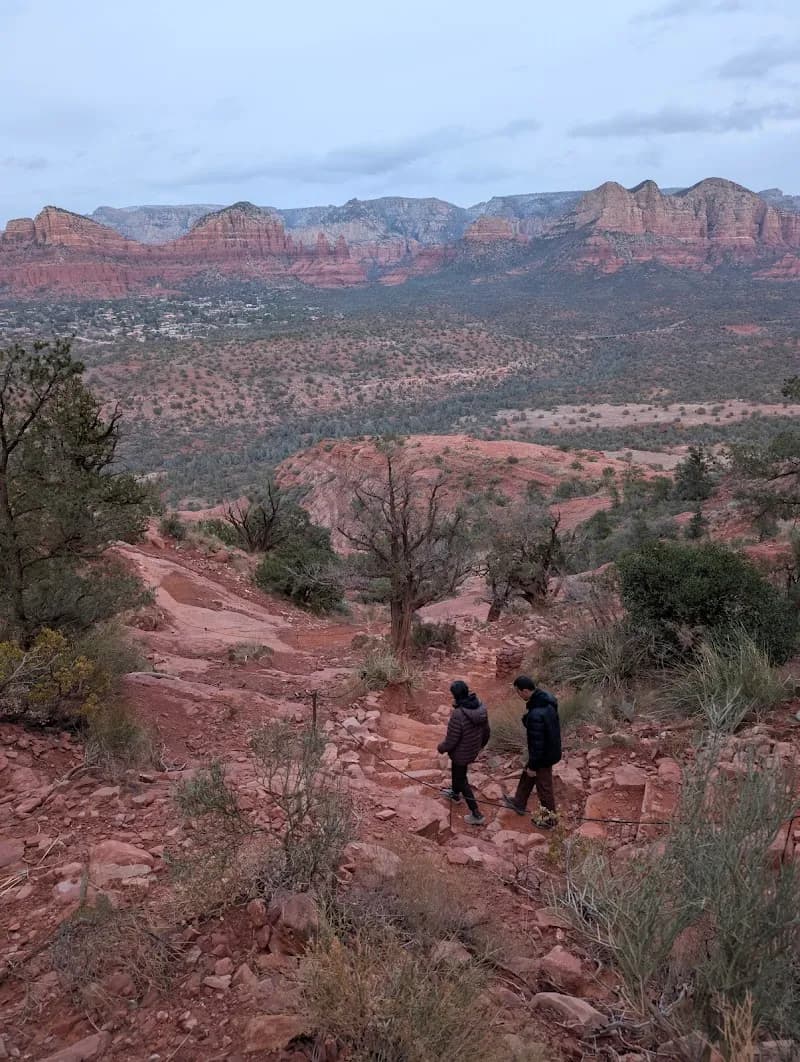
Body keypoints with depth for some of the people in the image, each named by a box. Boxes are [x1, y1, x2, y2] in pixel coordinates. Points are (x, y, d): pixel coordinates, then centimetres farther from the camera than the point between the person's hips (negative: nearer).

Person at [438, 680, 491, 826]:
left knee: (461, 781, 14)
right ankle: (455, 793, 58)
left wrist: (441, 748, -5)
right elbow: (486, 731, 2)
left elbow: (451, 741, -26)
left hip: (461, 753, -7)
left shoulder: (458, 715, -35)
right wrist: (479, 745, 20)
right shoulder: (480, 706, -12)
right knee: (457, 771, 32)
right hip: (473, 750, 7)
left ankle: (477, 815, 20)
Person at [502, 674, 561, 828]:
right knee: (527, 776, 28)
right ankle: (519, 803, 49)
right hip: (551, 748, 9)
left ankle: (550, 819, 36)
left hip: (544, 755, -9)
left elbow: (537, 743, -29)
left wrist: (533, 766, -15)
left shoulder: (536, 715, -38)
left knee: (544, 787, 14)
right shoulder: (546, 698, -9)